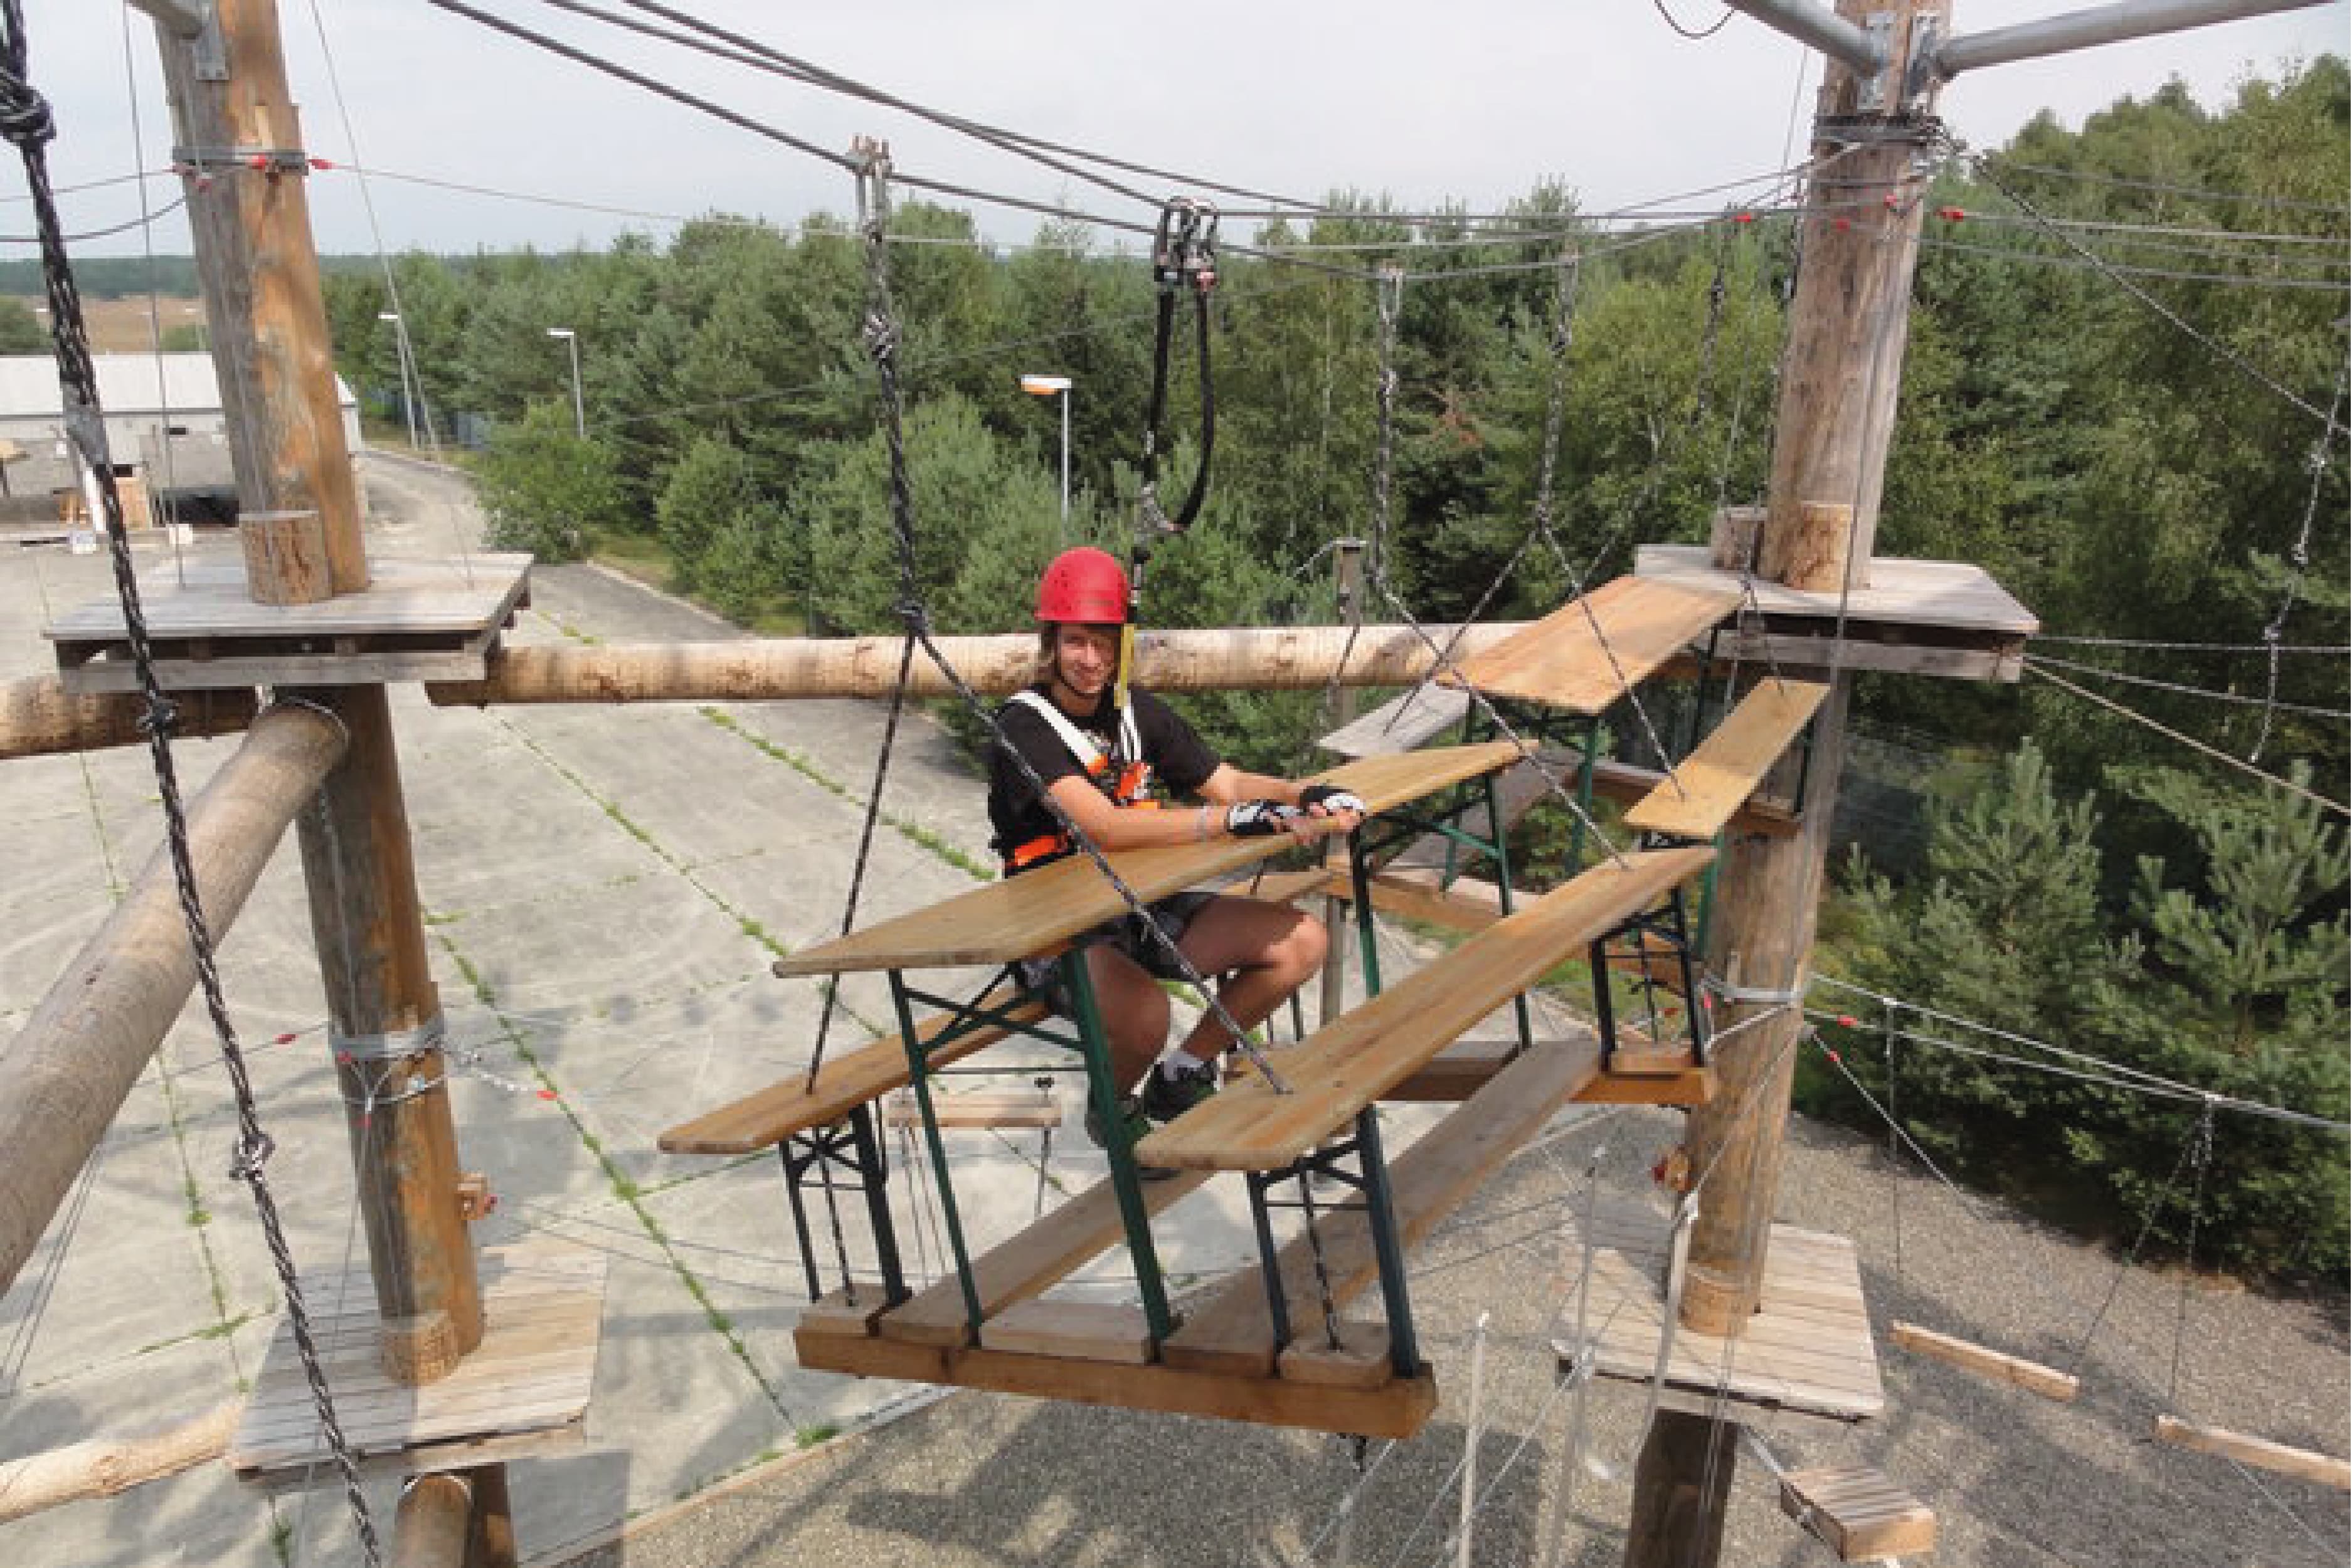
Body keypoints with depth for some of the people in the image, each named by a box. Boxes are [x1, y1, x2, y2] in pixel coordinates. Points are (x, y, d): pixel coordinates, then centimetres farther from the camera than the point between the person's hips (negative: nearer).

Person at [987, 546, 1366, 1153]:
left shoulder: (1140, 714, 6)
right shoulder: (1024, 728, -17)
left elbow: (1227, 782, 3)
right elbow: (1106, 828, -30)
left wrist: (1309, 795, -17)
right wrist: (1235, 819, -36)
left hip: (1144, 907, 7)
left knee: (1304, 941, -5)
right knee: (1143, 1013, -38)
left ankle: (1181, 1077, 12)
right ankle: (1112, 1107, 1)